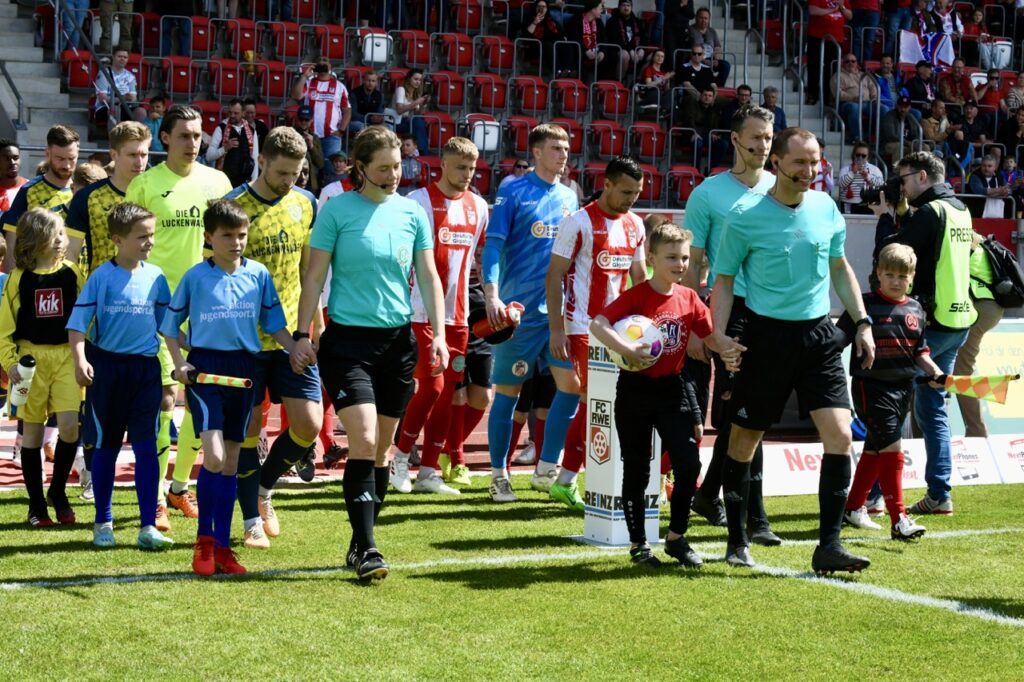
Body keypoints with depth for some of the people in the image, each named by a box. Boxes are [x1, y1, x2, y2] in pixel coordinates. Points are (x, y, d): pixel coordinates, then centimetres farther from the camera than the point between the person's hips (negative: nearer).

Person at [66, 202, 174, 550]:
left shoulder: (155, 277, 4)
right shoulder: (102, 277, -6)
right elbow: (78, 323, -8)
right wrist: (80, 360, -20)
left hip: (146, 368, 2)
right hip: (108, 367, -2)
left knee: (146, 448, -3)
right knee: (106, 447, 8)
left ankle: (148, 526, -1)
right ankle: (103, 523, 20)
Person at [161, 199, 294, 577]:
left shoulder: (259, 275, 4)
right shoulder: (195, 276, -1)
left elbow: (274, 323, 10)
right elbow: (170, 324, 8)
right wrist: (179, 363, -5)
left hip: (244, 368, 3)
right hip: (205, 367, -3)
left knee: (231, 461, 9)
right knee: (213, 456, -16)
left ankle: (222, 546, 16)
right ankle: (204, 539, 0)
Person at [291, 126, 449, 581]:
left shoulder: (413, 212, 6)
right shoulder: (337, 210, -4)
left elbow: (428, 275, 10)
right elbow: (314, 275, -1)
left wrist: (438, 333, 1)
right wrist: (302, 335, -5)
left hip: (398, 339, 4)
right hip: (347, 338, -4)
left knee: (382, 449, 8)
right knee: (363, 441, -14)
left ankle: (361, 543, 19)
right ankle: (366, 549, -13)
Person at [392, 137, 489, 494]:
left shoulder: (478, 206, 11)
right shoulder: (419, 201, -6)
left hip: (458, 314, 5)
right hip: (424, 312, -5)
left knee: (446, 394, 5)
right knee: (431, 387, -11)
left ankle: (429, 471, 10)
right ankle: (401, 455, 9)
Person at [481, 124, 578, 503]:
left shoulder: (569, 197, 13)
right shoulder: (513, 191, -3)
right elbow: (493, 244, -8)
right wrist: (492, 296, -19)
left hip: (561, 310, 5)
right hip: (519, 308, -5)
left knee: (572, 383, -5)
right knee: (508, 391, 1)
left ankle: (546, 470, 5)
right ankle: (498, 476, 11)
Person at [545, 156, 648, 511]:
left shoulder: (635, 225, 10)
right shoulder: (579, 223, -9)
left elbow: (640, 276, 18)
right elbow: (554, 276, -9)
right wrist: (556, 329, -13)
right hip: (584, 328, -7)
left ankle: (565, 481, 18)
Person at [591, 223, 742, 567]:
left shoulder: (689, 299, 2)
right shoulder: (636, 296, -12)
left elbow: (711, 336, 8)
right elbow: (597, 324, -22)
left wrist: (732, 348, -13)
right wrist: (626, 349, -35)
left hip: (671, 388, 4)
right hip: (635, 388, -4)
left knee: (689, 464, -4)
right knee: (637, 470, 6)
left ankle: (677, 538, 12)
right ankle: (638, 544, 18)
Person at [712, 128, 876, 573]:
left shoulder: (826, 209, 5)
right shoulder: (745, 217, -8)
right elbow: (724, 281, -1)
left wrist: (862, 322, 11)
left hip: (818, 335, 3)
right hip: (766, 335, -3)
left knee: (840, 436, -10)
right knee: (743, 441, 5)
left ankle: (829, 545, -7)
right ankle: (737, 541, 22)